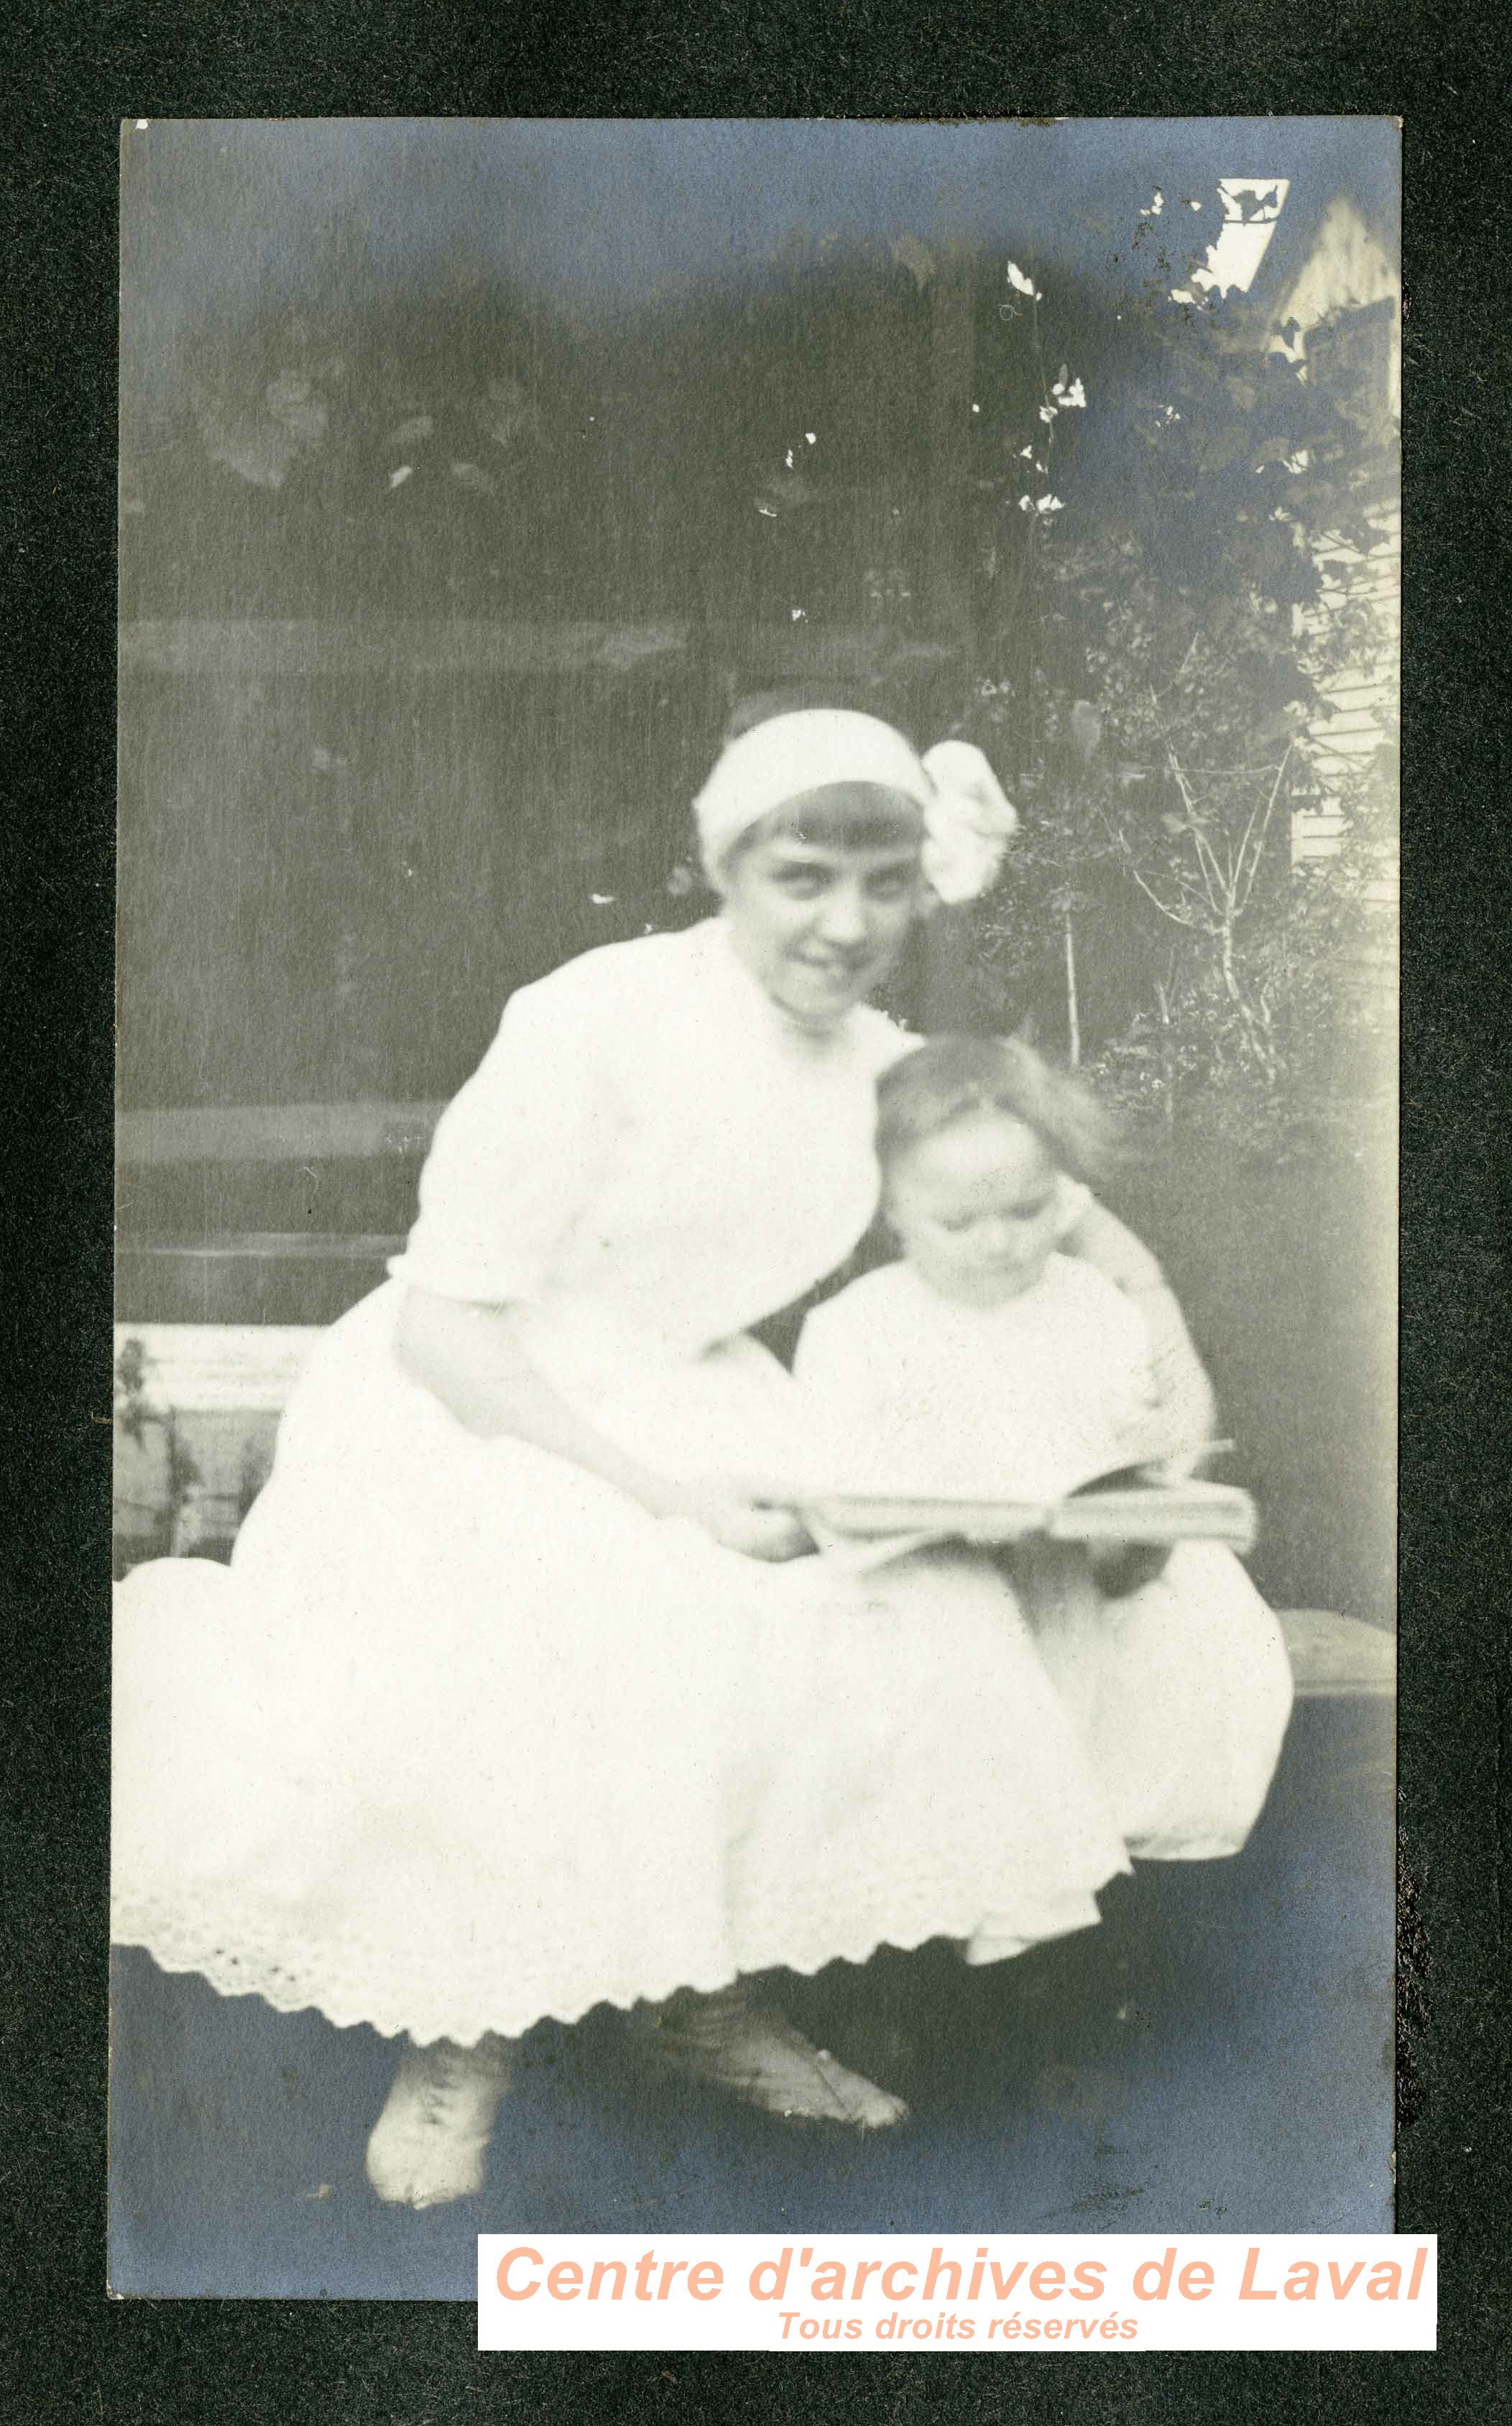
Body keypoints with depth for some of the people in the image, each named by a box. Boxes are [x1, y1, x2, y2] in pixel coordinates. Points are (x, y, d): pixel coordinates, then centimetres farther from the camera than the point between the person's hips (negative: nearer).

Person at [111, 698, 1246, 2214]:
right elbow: (443, 1321, -19)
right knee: (527, 1666, -32)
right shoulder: (598, 1025, -21)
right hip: (467, 1406, -5)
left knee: (906, 1620, -15)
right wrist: (667, 1494, -26)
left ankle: (715, 2001, 8)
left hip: (683, 1410, 6)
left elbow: (1090, 1233, 15)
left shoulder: (883, 1065, -1)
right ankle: (457, 2034, -1)